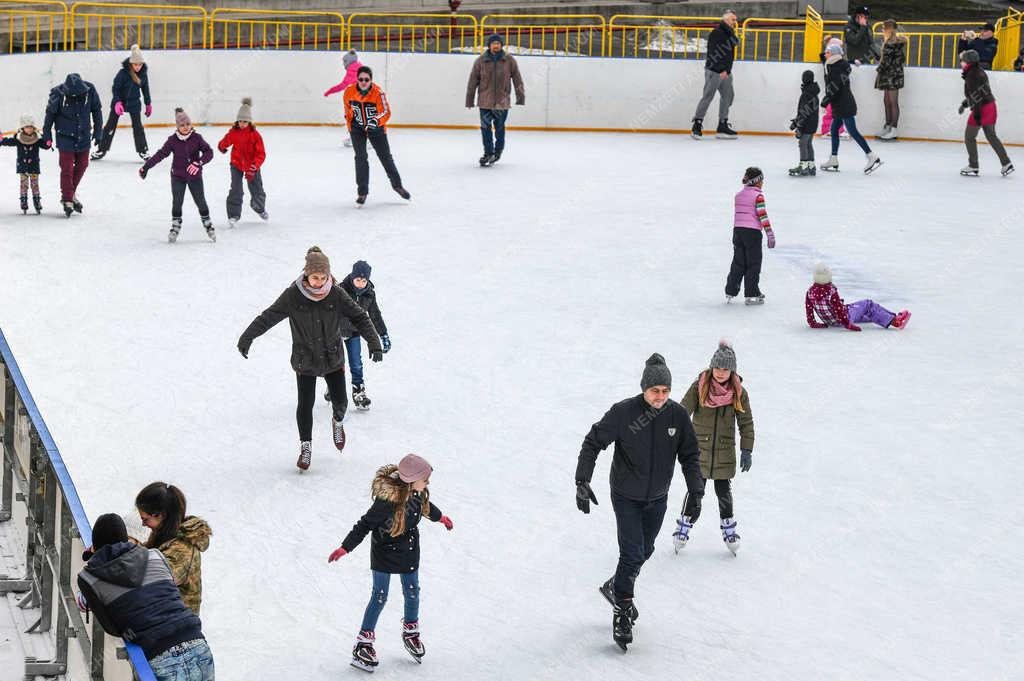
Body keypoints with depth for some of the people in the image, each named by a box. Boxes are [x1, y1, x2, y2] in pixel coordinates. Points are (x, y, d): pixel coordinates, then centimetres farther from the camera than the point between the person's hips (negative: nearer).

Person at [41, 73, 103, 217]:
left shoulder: (89, 90, -14)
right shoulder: (58, 94, -20)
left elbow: (97, 110, 0)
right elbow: (50, 114, -7)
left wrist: (98, 132, 4)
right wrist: (47, 136, -2)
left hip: (84, 135, 3)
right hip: (65, 136, -3)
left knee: (82, 165, 12)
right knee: (67, 168, -3)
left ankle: (71, 193, 32)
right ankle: (67, 200, 6)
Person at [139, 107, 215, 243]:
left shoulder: (197, 138, -10)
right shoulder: (173, 140, -8)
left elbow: (209, 152, -15)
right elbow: (160, 154, -7)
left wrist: (198, 163, -32)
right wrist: (145, 167, -11)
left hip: (195, 176, 0)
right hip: (178, 176, 0)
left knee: (201, 201, 6)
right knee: (177, 202, 1)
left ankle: (208, 225, 22)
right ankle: (175, 227, 16)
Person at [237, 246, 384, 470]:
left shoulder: (337, 294, -13)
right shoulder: (293, 295, -16)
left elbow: (359, 317, -6)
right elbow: (268, 317, -12)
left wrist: (374, 342, -12)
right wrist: (247, 337, -19)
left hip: (333, 358, 1)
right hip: (305, 359, -1)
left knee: (340, 400, 7)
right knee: (305, 404, -2)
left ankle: (338, 421, 43)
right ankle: (305, 446, 18)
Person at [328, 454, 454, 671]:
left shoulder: (418, 492, -12)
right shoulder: (387, 500, -34)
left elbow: (425, 505, 13)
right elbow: (366, 523, -27)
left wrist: (440, 517, 32)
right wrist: (345, 547, -29)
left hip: (409, 551, 6)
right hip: (385, 551, -6)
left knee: (412, 592, 16)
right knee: (380, 596, 1)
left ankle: (411, 631, 40)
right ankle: (363, 643, 13)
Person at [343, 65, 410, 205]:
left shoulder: (378, 93, -23)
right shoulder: (349, 91, -14)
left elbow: (386, 112, -24)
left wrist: (376, 120, -42)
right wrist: (350, 123, 14)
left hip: (376, 128, -1)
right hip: (357, 128, 1)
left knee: (385, 156, 10)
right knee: (360, 158, -8)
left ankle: (397, 185, 28)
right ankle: (362, 191, 0)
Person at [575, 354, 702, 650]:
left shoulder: (678, 415, -9)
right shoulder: (623, 412, -20)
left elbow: (690, 455, 1)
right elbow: (593, 442, -11)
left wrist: (696, 490, -11)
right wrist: (582, 481, -17)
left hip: (657, 498, 4)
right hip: (626, 496, -4)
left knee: (645, 551, 17)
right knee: (632, 554, -11)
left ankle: (617, 587, 43)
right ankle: (622, 612, 4)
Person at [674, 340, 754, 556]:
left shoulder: (739, 392, -4)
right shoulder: (699, 387, -8)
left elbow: (746, 422, 2)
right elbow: (683, 412, -7)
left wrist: (747, 450, -1)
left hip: (725, 451, 1)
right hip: (699, 448, -1)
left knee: (724, 491, 9)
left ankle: (729, 528, 26)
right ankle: (684, 526, 15)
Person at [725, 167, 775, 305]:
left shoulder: (739, 195, 12)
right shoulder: (758, 196, -8)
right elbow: (762, 215, -14)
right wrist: (770, 234, -13)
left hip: (737, 230, 6)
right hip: (753, 231, -6)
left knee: (738, 263, 14)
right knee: (753, 263, 3)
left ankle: (730, 291, 16)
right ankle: (751, 295, 3)